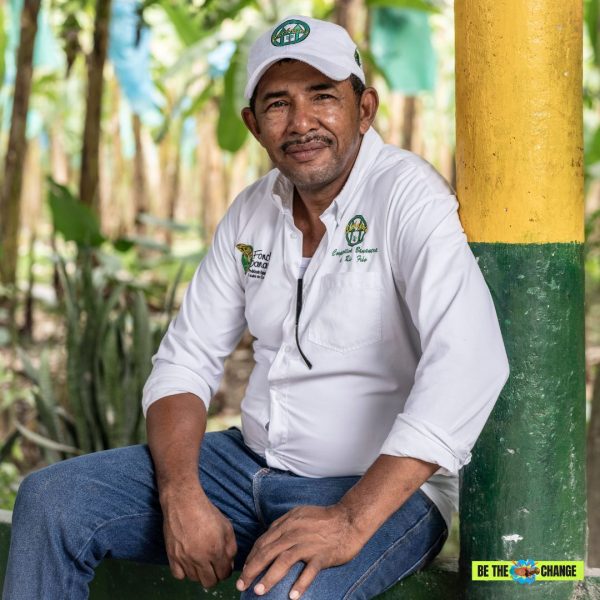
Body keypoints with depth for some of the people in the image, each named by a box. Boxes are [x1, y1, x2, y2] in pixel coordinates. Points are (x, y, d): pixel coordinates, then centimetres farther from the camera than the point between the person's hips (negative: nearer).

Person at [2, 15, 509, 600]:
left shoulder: (406, 195, -15)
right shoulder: (253, 212, 7)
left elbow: (468, 365, -29)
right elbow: (184, 360, 8)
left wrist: (351, 521, -33)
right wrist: (181, 495, -10)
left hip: (382, 487, -6)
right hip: (255, 464, 7)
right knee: (49, 500, -4)